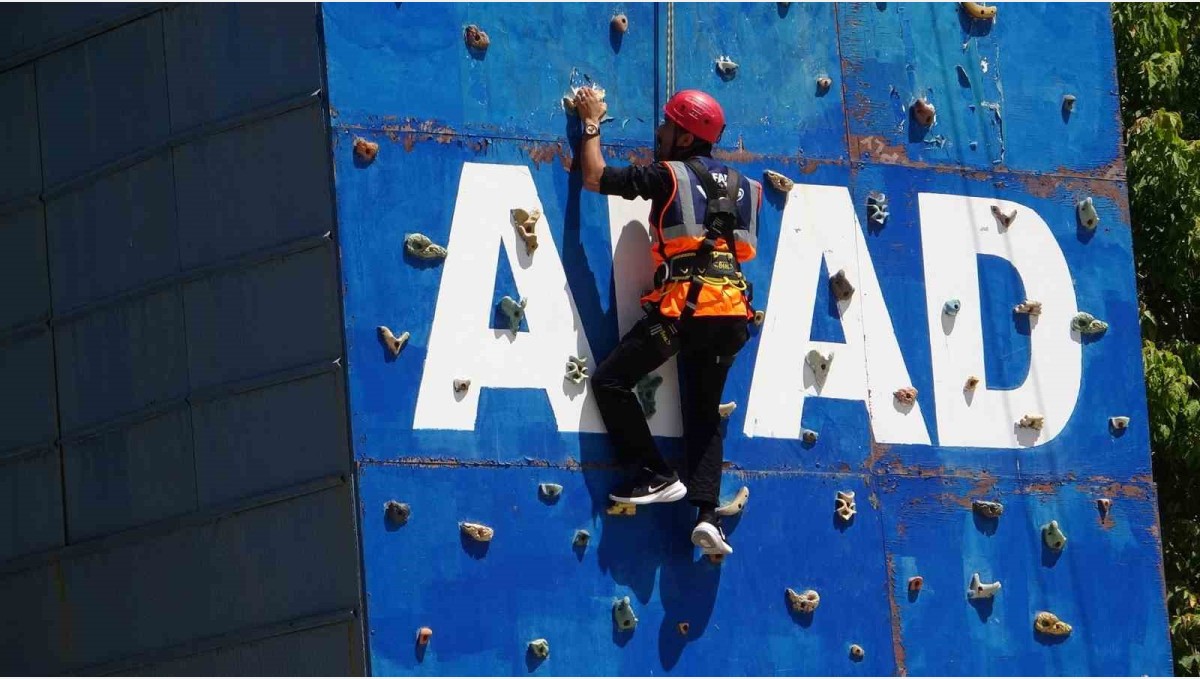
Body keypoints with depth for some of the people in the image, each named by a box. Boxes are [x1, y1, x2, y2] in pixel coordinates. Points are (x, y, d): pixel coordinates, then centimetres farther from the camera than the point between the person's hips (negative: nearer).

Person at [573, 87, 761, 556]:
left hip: (684, 305, -6)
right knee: (705, 412, 14)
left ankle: (656, 476, 0)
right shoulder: (742, 187, 19)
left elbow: (594, 177, 8)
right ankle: (707, 513, -4)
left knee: (611, 381, 5)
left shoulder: (667, 175, 2)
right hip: (733, 311, 6)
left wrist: (591, 123, 24)